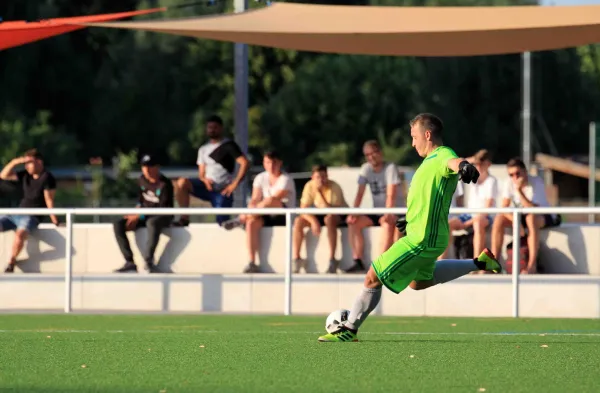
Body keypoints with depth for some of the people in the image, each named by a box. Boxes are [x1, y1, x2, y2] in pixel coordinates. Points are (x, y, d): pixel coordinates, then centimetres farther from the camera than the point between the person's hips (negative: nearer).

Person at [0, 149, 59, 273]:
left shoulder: (47, 178, -8)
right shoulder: (25, 175, 12)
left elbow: (49, 200, -11)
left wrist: (55, 221, -13)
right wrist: (14, 162, -3)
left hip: (33, 217, -8)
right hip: (17, 214, 8)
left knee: (19, 234, -36)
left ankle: (11, 263, -16)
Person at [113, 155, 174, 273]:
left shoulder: (165, 184, -17)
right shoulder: (142, 180, 4)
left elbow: (164, 208, -22)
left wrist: (139, 216, -25)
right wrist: (137, 212, -3)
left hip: (163, 216, -7)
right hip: (144, 215, 7)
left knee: (152, 223, -44)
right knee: (118, 225, -15)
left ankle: (148, 261, -39)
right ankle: (129, 262, -22)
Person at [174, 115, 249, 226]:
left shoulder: (228, 145, 0)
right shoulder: (203, 149, 18)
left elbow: (245, 163, -11)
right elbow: (201, 174, 17)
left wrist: (234, 184, -16)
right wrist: (204, 179, -8)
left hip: (222, 190, -4)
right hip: (207, 187, 5)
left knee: (222, 223, -14)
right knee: (182, 182, -22)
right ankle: (184, 218, -20)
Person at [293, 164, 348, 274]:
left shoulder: (334, 188, -24)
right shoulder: (310, 186, -11)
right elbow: (303, 208, -13)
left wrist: (319, 192, -34)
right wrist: (314, 221, -30)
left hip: (340, 216, -5)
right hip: (320, 215, 5)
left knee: (329, 218, -40)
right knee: (298, 221, -19)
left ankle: (332, 260, -38)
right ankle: (296, 259, -16)